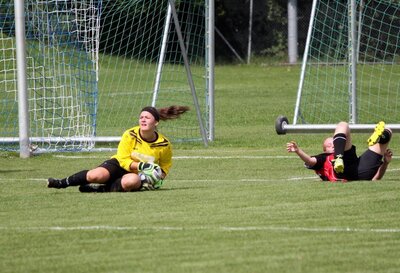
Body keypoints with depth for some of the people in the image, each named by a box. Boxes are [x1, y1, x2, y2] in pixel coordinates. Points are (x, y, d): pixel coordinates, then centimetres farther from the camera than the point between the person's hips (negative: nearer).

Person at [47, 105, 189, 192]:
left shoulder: (164, 145, -10)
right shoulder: (130, 135, -13)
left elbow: (164, 168, 8)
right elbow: (123, 160, -14)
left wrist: (158, 179, -13)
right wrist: (142, 166, -28)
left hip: (137, 175, 0)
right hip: (120, 165, 0)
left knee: (132, 181, -41)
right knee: (96, 175, -30)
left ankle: (101, 188, -24)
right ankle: (62, 183, -10)